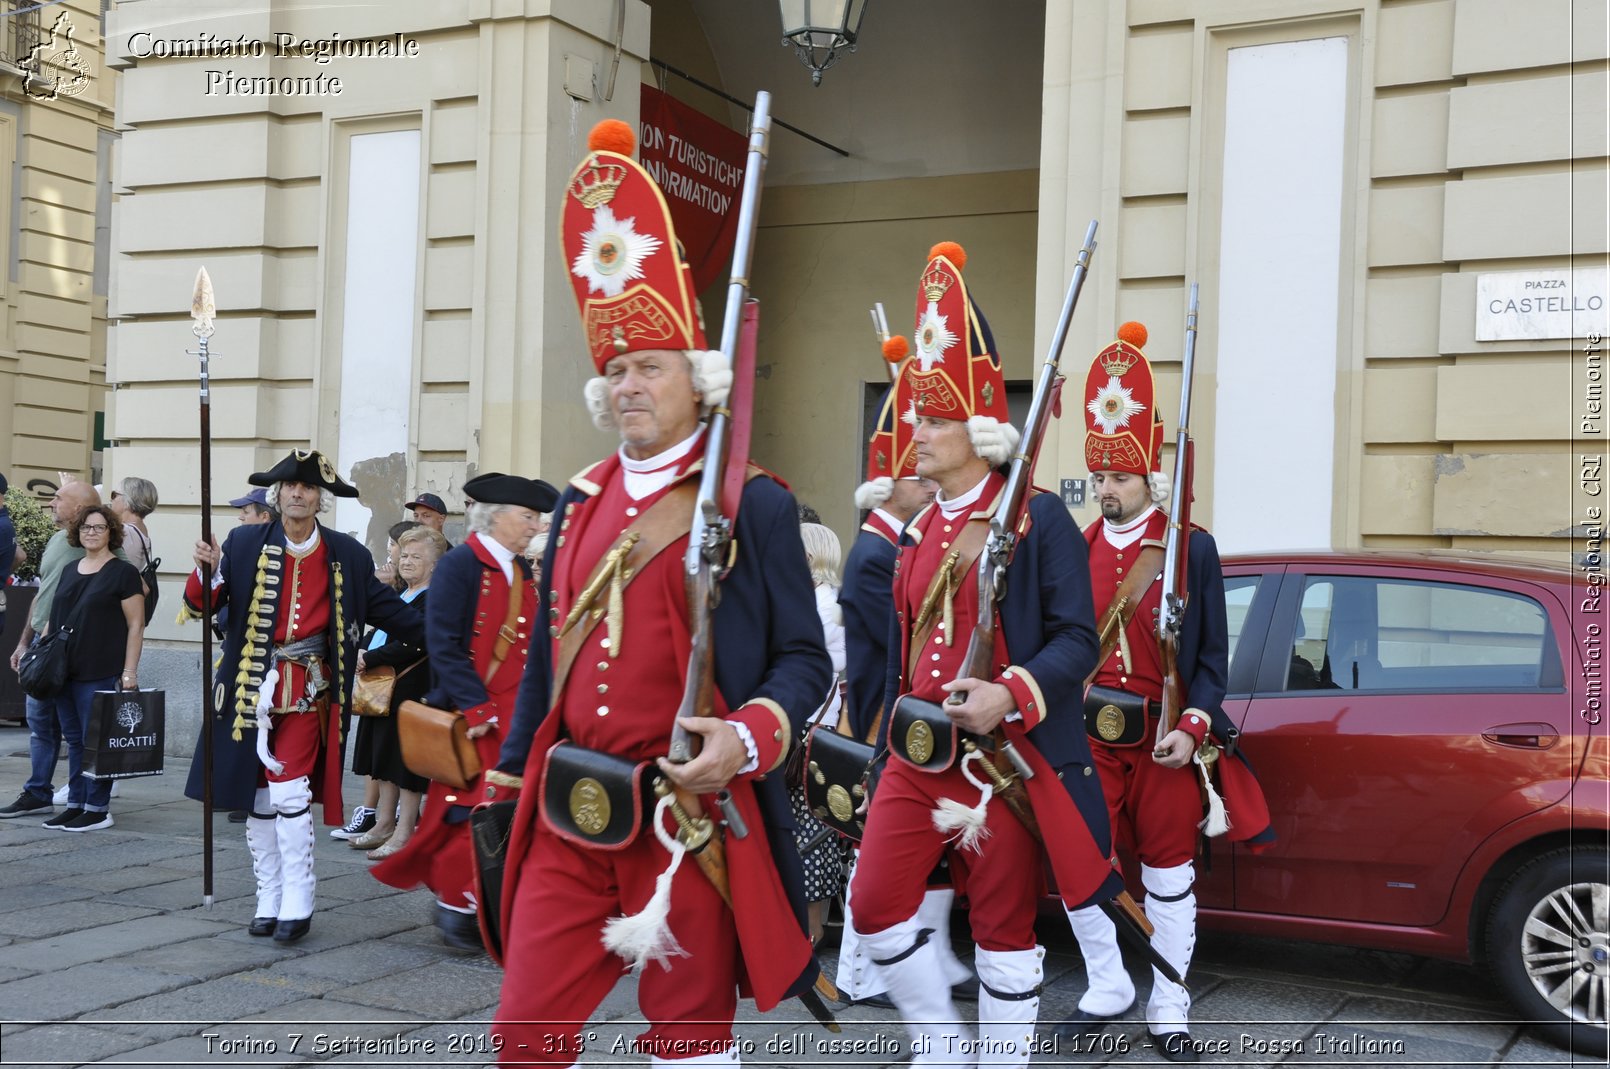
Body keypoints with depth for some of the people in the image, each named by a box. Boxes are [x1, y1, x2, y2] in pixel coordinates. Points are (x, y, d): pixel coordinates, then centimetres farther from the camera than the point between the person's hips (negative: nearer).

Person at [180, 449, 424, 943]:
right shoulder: (244, 544, 2)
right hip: (252, 687, 2)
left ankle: (296, 906, -2)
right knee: (258, 798, 8)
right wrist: (208, 570, -19)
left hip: (306, 691, -2)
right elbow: (199, 605, 1)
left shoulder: (346, 555, 3)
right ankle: (268, 902, 20)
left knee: (290, 792, -11)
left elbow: (382, 603, 13)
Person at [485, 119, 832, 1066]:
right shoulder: (581, 501, 12)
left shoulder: (754, 506, -5)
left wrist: (747, 739, -23)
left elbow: (805, 659, -5)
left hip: (689, 811, -5)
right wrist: (515, 769, 21)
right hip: (569, 812, 5)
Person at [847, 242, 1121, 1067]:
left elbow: (1077, 638, -11)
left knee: (1003, 925, 4)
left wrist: (1009, 695, -26)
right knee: (876, 905, 2)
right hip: (917, 754, 6)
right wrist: (892, 737, 20)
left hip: (1008, 755, -6)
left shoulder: (1039, 517, -8)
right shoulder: (915, 534, 12)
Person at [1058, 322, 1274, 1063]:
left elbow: (1212, 653, -2)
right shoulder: (1075, 548, 4)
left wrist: (1195, 727, -12)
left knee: (1168, 871, 6)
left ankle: (1169, 1010, 18)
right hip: (1089, 735, 3)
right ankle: (1107, 989, 24)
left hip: (1164, 738, -3)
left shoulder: (1193, 548, -3)